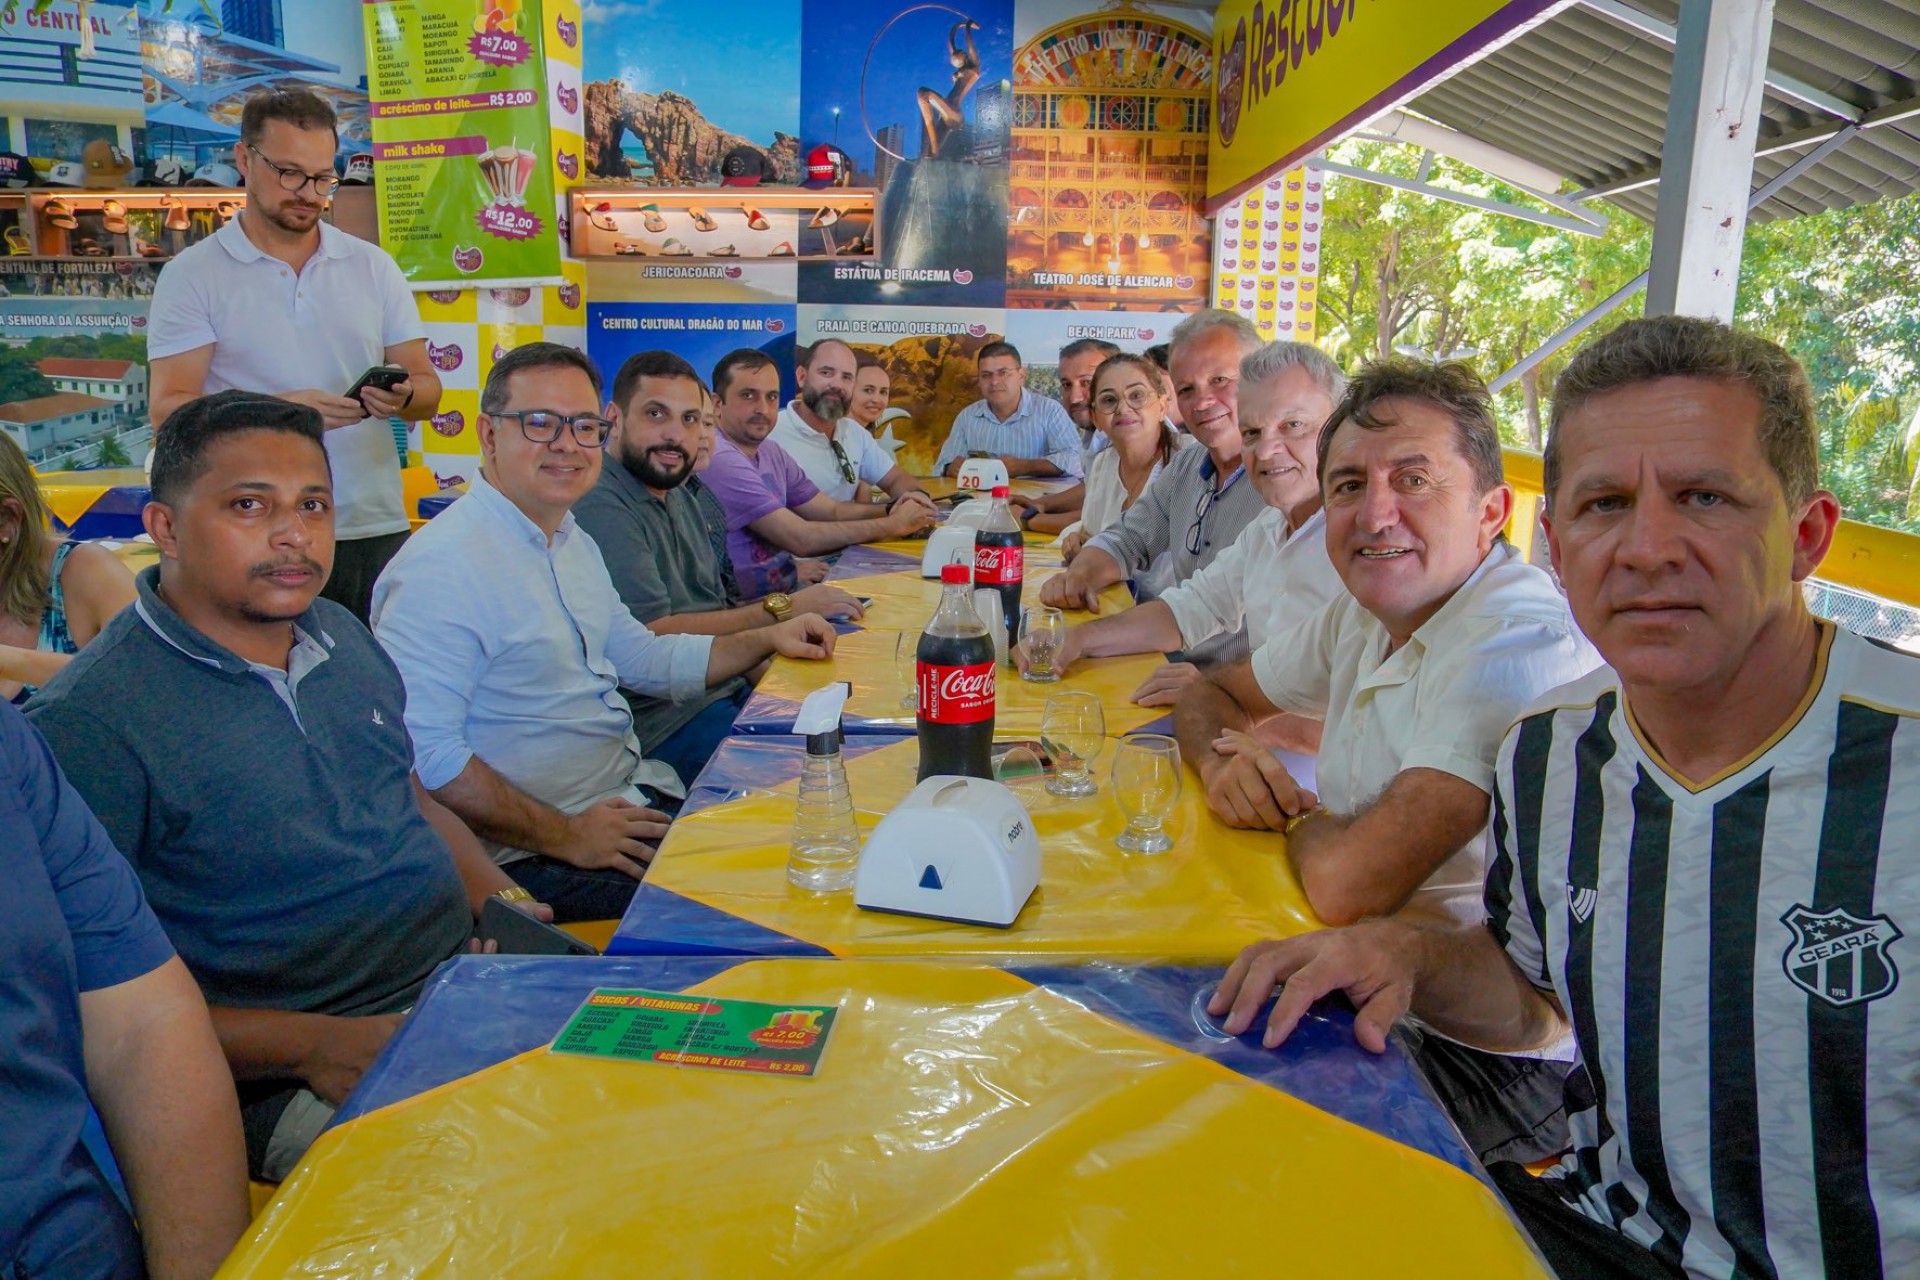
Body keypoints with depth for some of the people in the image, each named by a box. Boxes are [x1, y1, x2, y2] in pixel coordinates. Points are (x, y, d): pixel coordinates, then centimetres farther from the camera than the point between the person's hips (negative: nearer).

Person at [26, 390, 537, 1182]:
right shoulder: (88, 721, -12)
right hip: (280, 1079, -7)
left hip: (471, 972, 8)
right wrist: (313, 1046, -20)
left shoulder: (342, 637, 11)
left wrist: (503, 904, 4)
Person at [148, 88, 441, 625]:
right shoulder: (191, 276, 4)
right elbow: (168, 409, -4)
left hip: (376, 529, 2)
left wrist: (403, 397, -13)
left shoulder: (374, 267, 12)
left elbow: (427, 387, 11)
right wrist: (280, 410, -21)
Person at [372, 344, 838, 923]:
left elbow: (644, 659, 24)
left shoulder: (574, 543, 13)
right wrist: (563, 835, -21)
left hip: (638, 794, 10)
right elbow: (421, 753, -26)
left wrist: (768, 639, 13)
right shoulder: (441, 567, -20)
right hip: (534, 855, -9)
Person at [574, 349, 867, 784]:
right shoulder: (600, 509, -17)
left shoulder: (678, 495, 15)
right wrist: (781, 610, -17)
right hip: (663, 724, -9)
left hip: (728, 690, 9)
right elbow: (654, 637, -22)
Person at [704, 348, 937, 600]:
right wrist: (894, 524, -13)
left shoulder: (770, 452, 11)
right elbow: (800, 538, -19)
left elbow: (833, 510, 14)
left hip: (784, 592, 9)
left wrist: (890, 510, -6)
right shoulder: (722, 461, -18)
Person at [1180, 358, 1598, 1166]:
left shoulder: (1524, 649, -27)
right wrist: (1223, 761, -8)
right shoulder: (1365, 612, 2)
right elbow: (1213, 693, 16)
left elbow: (1349, 884, -33)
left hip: (1496, 1064, -8)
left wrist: (1293, 812, -10)